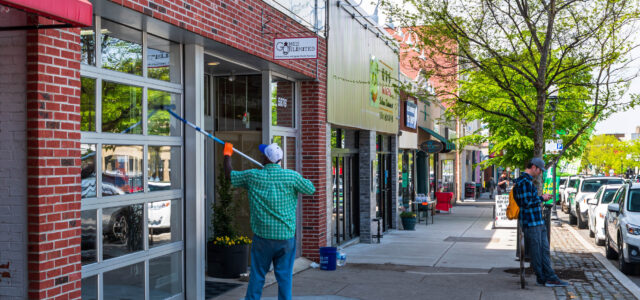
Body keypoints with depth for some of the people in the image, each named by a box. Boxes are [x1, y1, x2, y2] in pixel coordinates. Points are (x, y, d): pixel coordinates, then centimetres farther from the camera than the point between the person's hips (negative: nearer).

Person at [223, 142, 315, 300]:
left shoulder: (253, 176, -4)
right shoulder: (292, 176, -6)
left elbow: (229, 174, 11)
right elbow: (311, 189, 9)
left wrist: (227, 154, 27)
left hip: (262, 235, 0)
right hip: (286, 236, 0)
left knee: (257, 275, 11)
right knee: (285, 276, 6)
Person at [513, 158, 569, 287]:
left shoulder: (528, 181, 18)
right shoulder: (524, 182, -16)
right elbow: (526, 202, -22)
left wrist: (541, 199, 15)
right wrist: (541, 198, -10)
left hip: (538, 222, 11)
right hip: (530, 223, -11)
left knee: (544, 249, 9)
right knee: (536, 251, 0)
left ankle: (550, 278, 12)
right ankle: (542, 278, 10)